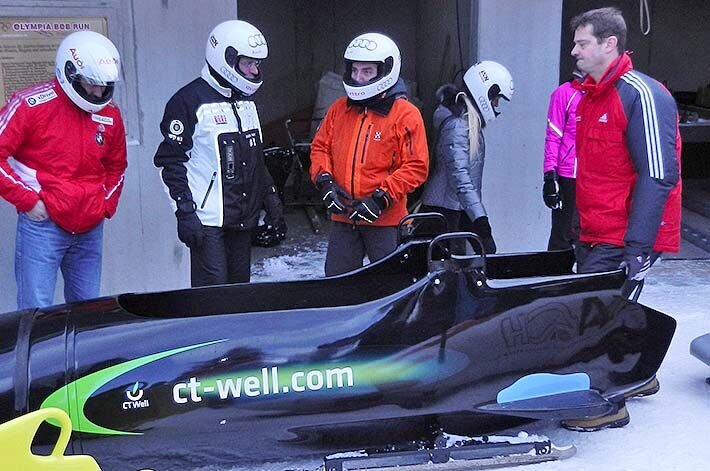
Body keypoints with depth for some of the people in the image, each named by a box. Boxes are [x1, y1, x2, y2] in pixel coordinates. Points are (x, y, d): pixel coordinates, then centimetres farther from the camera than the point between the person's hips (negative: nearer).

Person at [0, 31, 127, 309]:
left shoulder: (110, 115, 8)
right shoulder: (31, 105, -9)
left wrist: (106, 206, 11)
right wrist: (28, 201, -11)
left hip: (90, 229, 5)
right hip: (42, 223, -5)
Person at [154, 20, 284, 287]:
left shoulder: (245, 100, 16)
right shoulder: (190, 101, -9)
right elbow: (170, 162, -12)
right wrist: (185, 212, -16)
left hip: (243, 216, 8)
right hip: (208, 218, -8)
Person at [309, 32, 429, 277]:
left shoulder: (406, 115, -7)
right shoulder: (339, 109, 9)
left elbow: (416, 167, -10)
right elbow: (320, 147, 16)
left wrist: (381, 199, -17)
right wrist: (325, 181, -3)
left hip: (385, 220, -5)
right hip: (342, 218, 5)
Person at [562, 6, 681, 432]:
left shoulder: (642, 95, -16)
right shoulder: (592, 95, 12)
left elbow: (659, 175, -21)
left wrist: (638, 246, -23)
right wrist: (580, 224, 20)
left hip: (625, 239, -9)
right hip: (596, 234, 9)